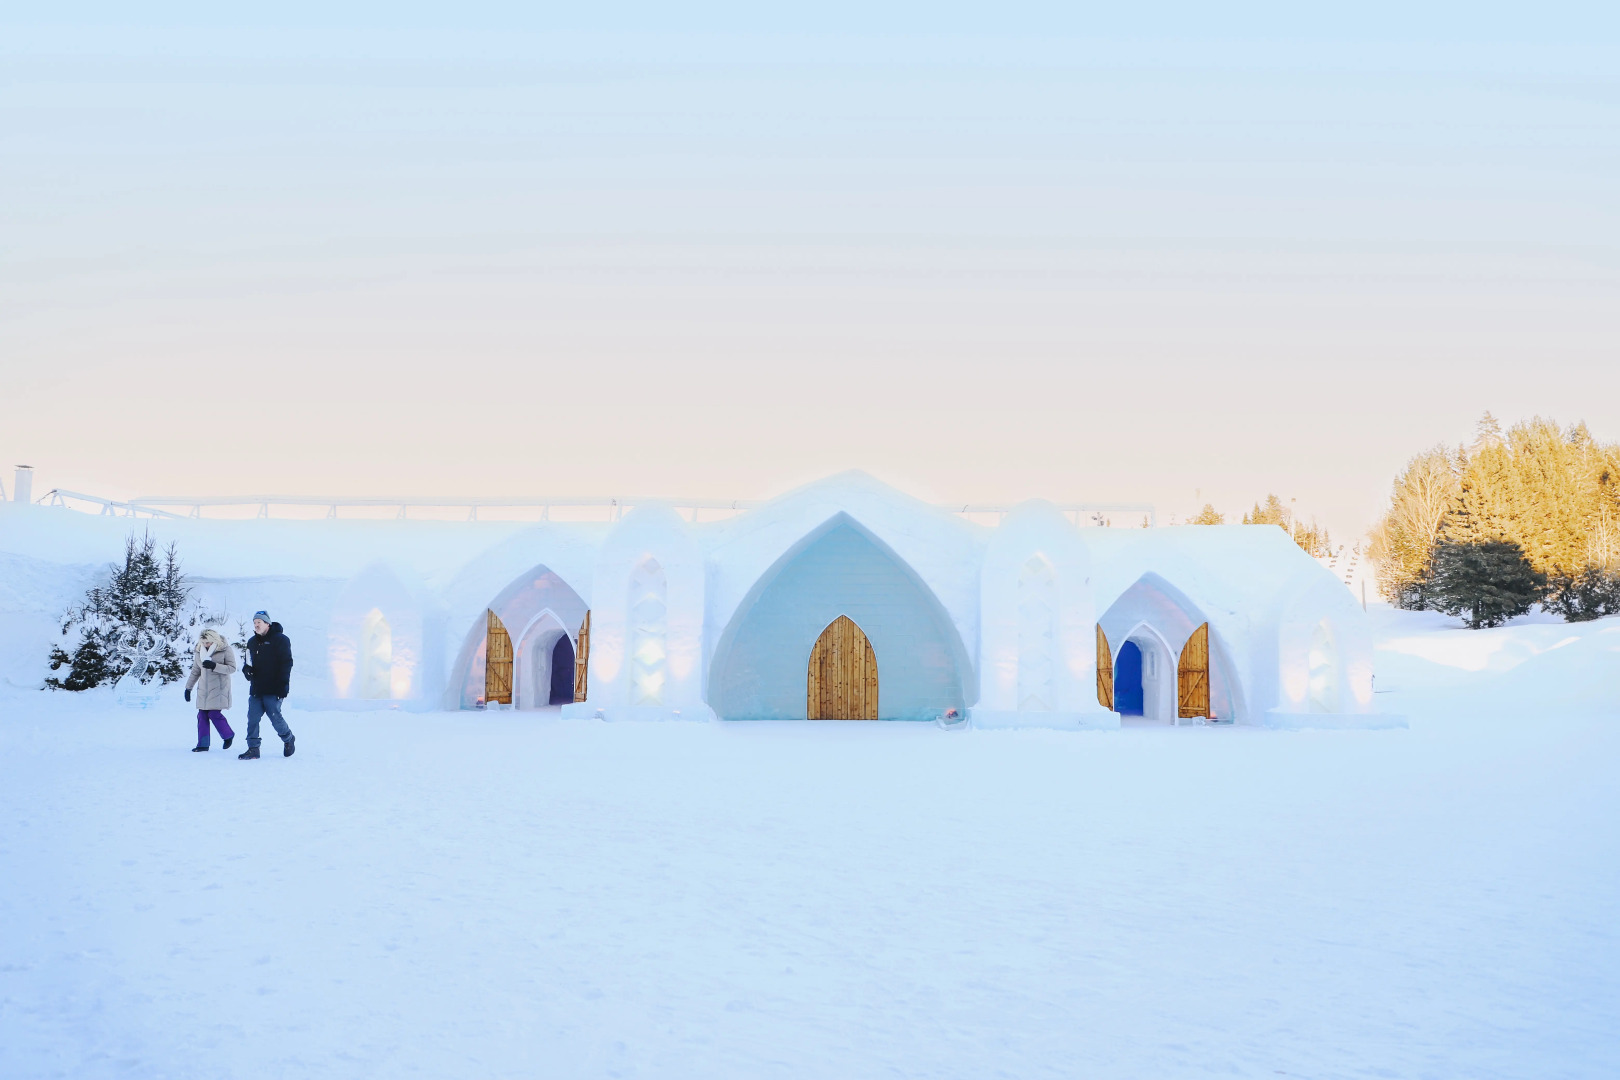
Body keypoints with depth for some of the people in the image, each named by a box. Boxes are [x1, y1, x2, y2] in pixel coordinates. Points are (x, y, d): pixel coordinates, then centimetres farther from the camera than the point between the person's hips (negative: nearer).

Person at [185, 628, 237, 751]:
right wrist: (188, 688, 20)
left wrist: (214, 666, -22)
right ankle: (203, 744, 10)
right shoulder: (199, 653, 10)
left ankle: (228, 735, 12)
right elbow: (195, 672, 20)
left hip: (219, 689, -5)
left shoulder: (225, 650, -5)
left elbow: (232, 668, -11)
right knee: (202, 715, 2)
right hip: (203, 689, 5)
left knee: (214, 714, -12)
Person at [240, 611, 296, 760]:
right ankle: (253, 748, 3)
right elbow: (249, 661, 27)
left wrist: (284, 683, -14)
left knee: (275, 716, -7)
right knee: (252, 718, -1)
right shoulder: (252, 642, 17)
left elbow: (286, 663, -7)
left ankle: (288, 739, 18)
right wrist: (246, 668, 3)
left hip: (273, 690, -6)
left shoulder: (280, 640, -3)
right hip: (256, 689, 6)